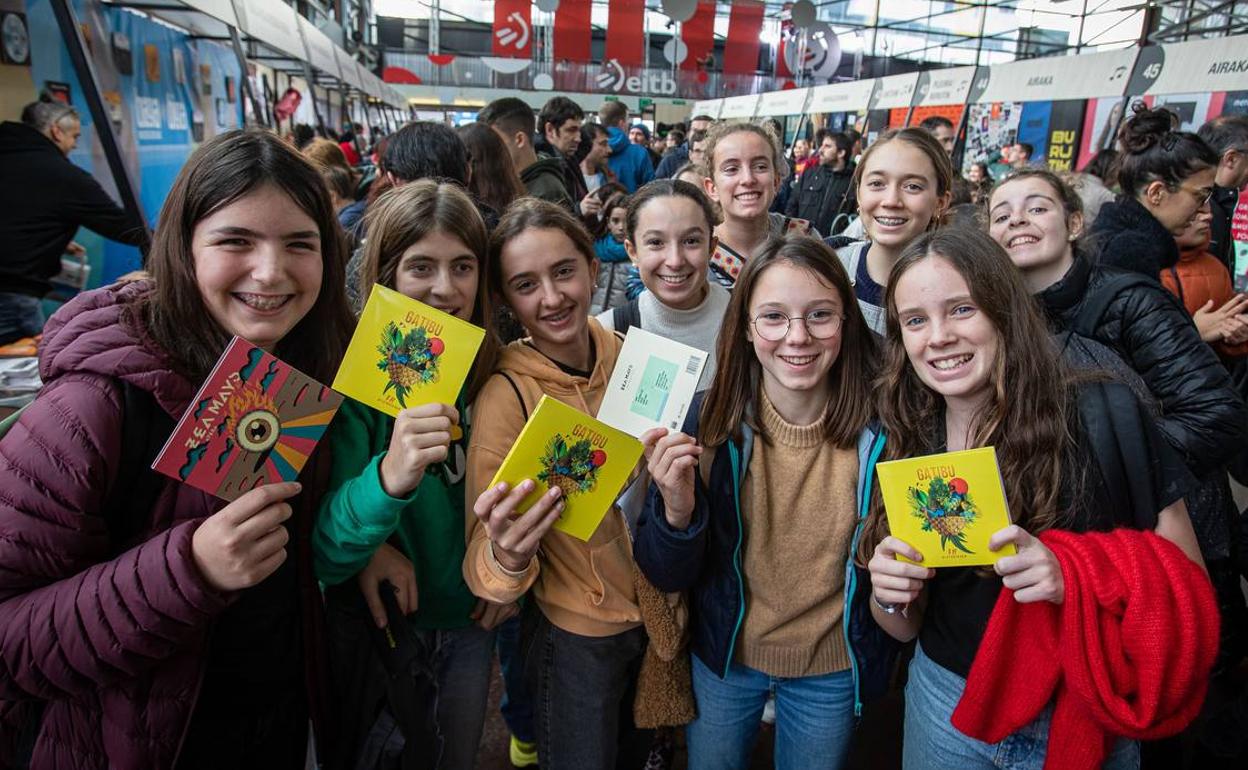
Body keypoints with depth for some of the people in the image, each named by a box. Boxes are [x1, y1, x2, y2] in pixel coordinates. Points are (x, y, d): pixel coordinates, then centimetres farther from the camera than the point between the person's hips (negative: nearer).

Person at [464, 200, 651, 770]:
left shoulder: (624, 355, -11)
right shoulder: (506, 396, -24)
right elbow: (482, 562, -21)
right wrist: (505, 557, -42)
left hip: (656, 613, 5)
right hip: (574, 638, -5)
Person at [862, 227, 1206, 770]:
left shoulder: (1107, 417, -17)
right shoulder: (903, 444, -8)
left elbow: (1187, 584, -10)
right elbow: (906, 628, 1)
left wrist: (1074, 582, -28)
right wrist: (889, 596, -21)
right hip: (946, 706, 3)